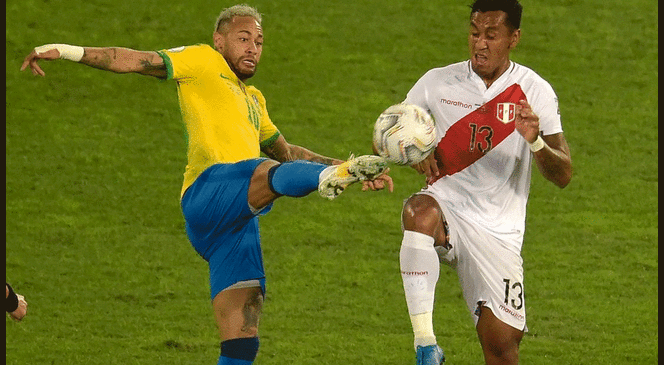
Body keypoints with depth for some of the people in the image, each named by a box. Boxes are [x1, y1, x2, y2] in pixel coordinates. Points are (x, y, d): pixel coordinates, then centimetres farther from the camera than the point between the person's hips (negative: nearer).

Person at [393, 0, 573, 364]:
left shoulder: (534, 92, 0)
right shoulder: (439, 82, 2)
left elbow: (563, 175, -3)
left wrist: (535, 142, -24)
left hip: (498, 231, 0)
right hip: (446, 213, 0)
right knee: (420, 211, -37)